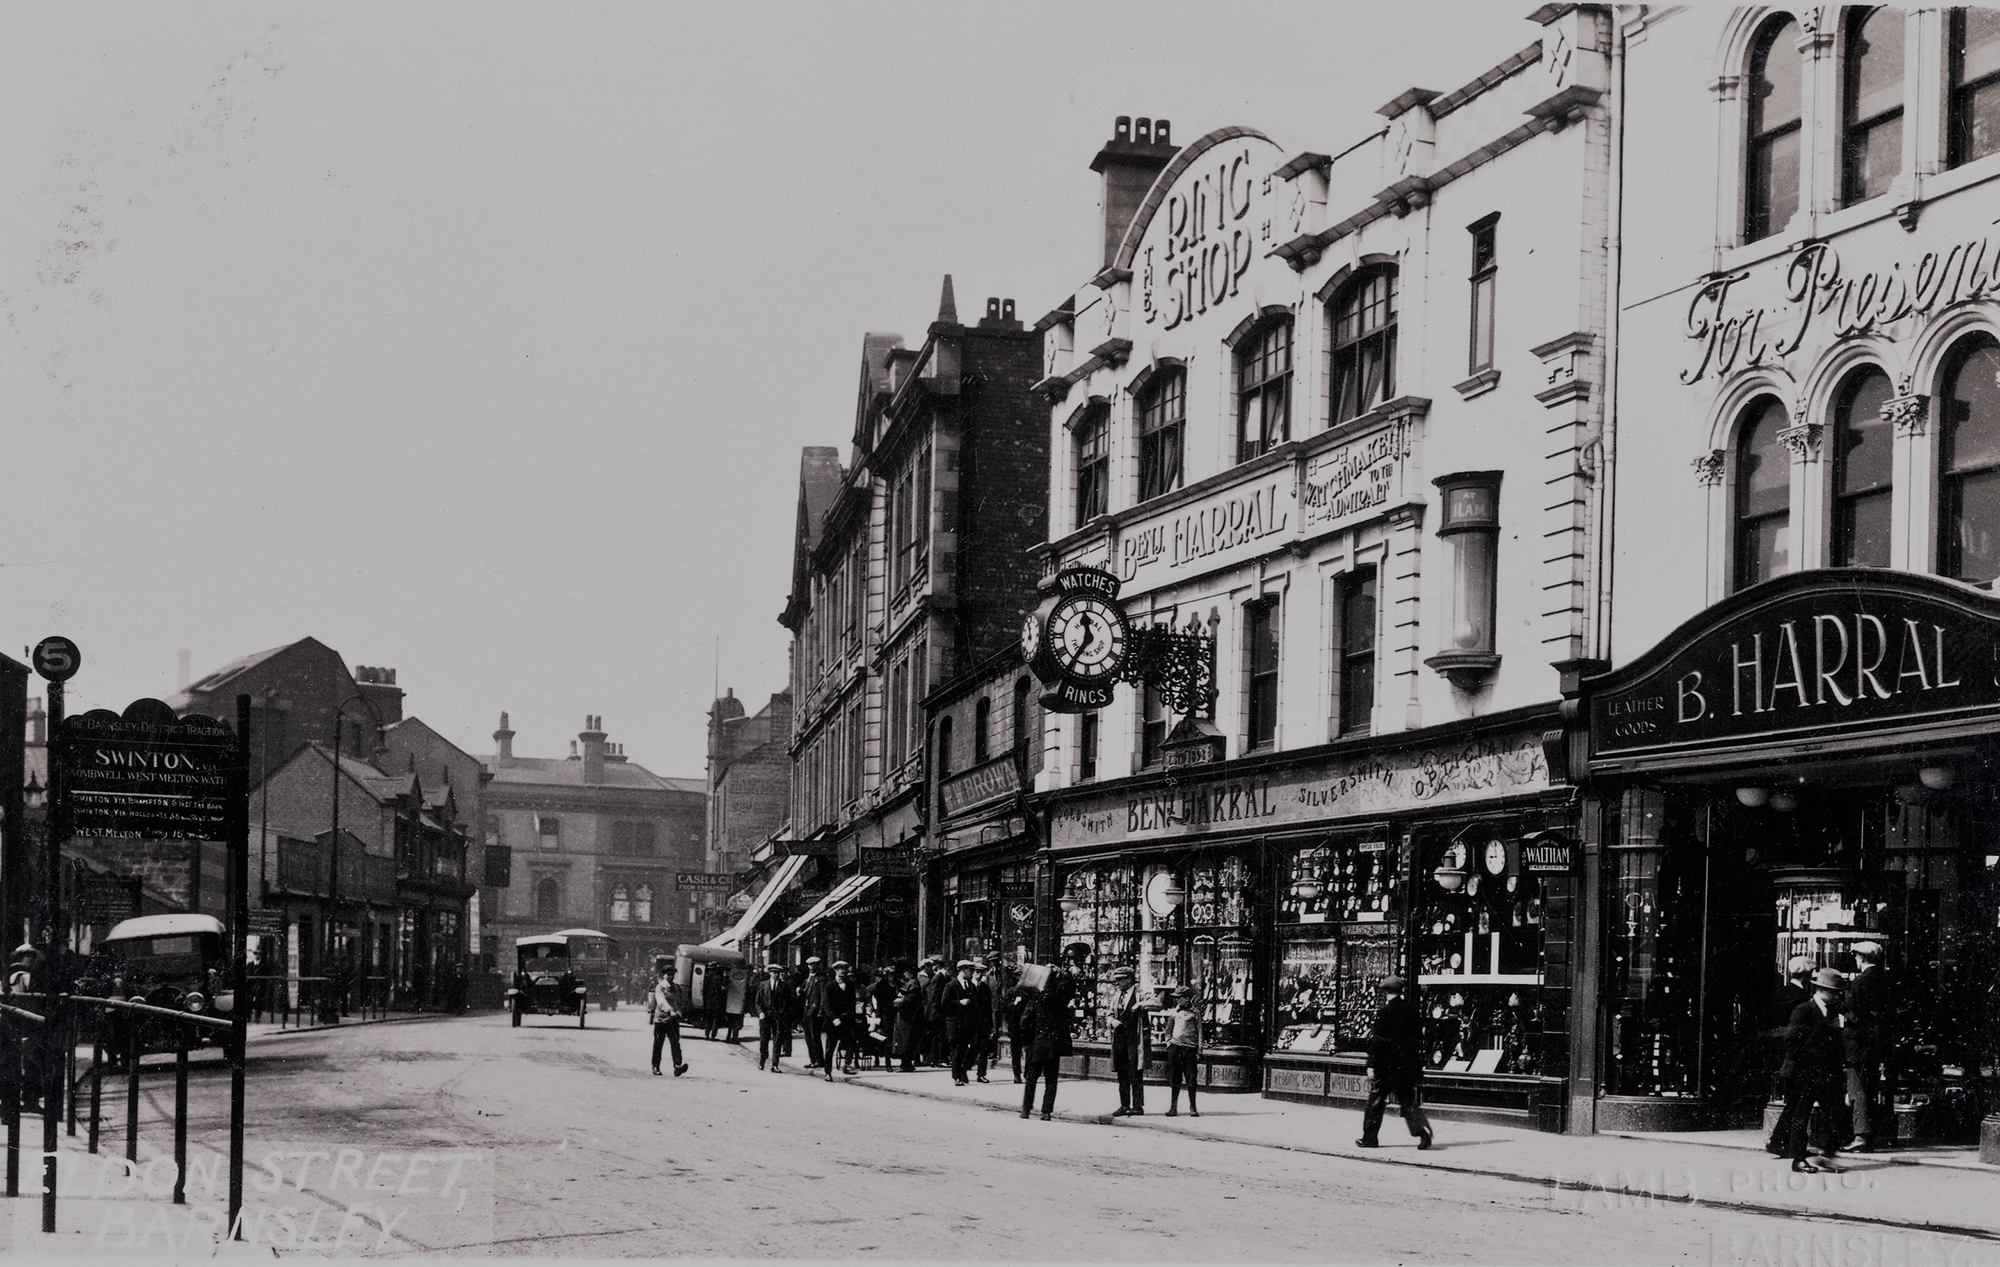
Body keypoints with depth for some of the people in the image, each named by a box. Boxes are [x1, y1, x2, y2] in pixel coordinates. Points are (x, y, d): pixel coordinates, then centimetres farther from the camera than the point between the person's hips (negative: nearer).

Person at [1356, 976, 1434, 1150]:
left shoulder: (1384, 1012, -12)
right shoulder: (1412, 1012, 4)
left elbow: (1378, 1041, -14)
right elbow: (1419, 1039, 9)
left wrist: (1371, 1065, -11)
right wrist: (1418, 1065, 16)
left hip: (1386, 1065, -5)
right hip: (1407, 1067, 5)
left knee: (1376, 1101, 9)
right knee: (1408, 1101, 7)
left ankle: (1370, 1137, 15)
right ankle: (1422, 1131, -13)